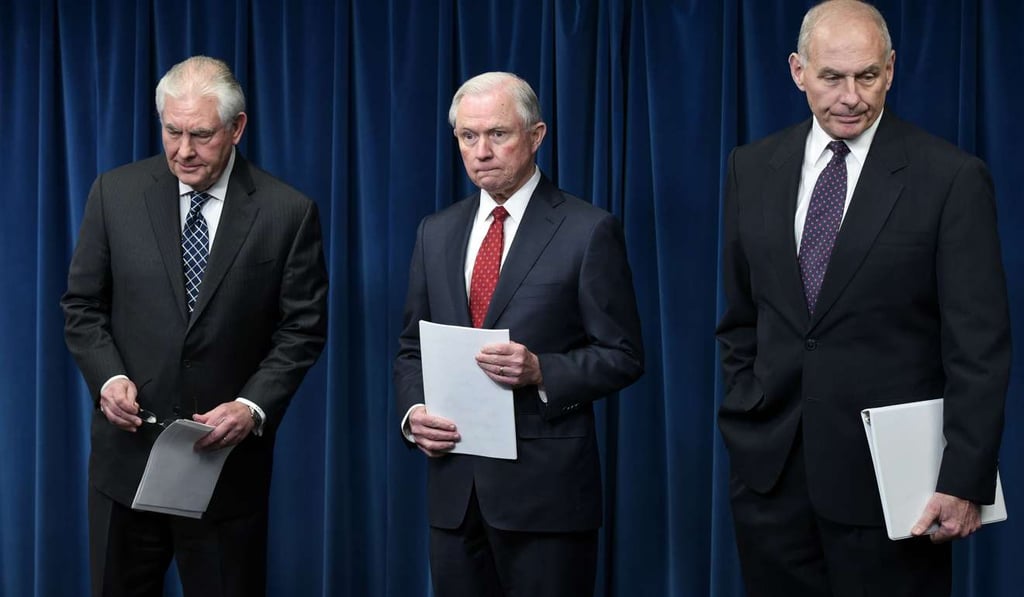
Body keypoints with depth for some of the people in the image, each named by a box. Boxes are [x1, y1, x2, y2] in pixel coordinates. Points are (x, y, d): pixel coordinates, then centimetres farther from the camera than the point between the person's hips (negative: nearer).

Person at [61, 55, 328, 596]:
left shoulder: (288, 212, -5)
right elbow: (82, 306, 5)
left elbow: (303, 328, -2)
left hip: (230, 456, -1)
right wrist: (109, 376, -12)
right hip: (128, 455, 2)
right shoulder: (115, 193, 0)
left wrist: (253, 406, -16)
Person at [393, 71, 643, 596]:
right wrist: (413, 412, -3)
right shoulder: (436, 233, 12)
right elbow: (412, 348, 16)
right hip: (453, 490, 5)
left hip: (546, 488, -4)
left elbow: (622, 355, -4)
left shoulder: (588, 231, -4)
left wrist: (540, 372, -20)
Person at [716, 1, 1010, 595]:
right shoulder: (752, 168, 7)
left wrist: (965, 481, -12)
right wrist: (747, 419, 9)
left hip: (887, 475, -4)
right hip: (769, 467, 4)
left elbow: (979, 347, -9)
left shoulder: (952, 178, -7)